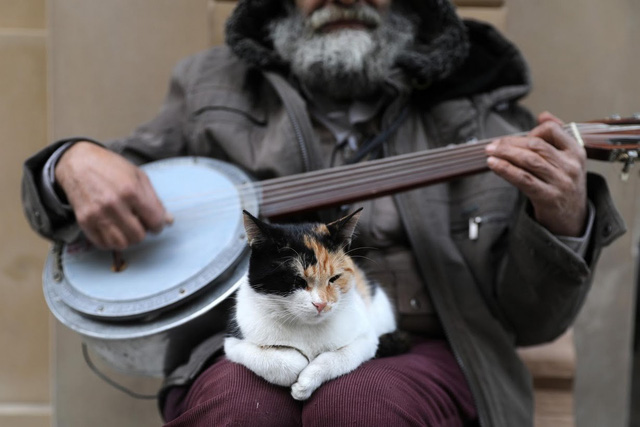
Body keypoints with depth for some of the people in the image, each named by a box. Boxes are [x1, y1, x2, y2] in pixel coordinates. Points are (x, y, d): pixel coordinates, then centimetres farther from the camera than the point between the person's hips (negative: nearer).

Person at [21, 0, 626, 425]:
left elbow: (526, 321, 8)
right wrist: (74, 162, -4)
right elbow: (100, 189, 21)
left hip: (416, 353, 0)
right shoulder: (216, 87, 14)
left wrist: (563, 225, -13)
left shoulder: (483, 112, 10)